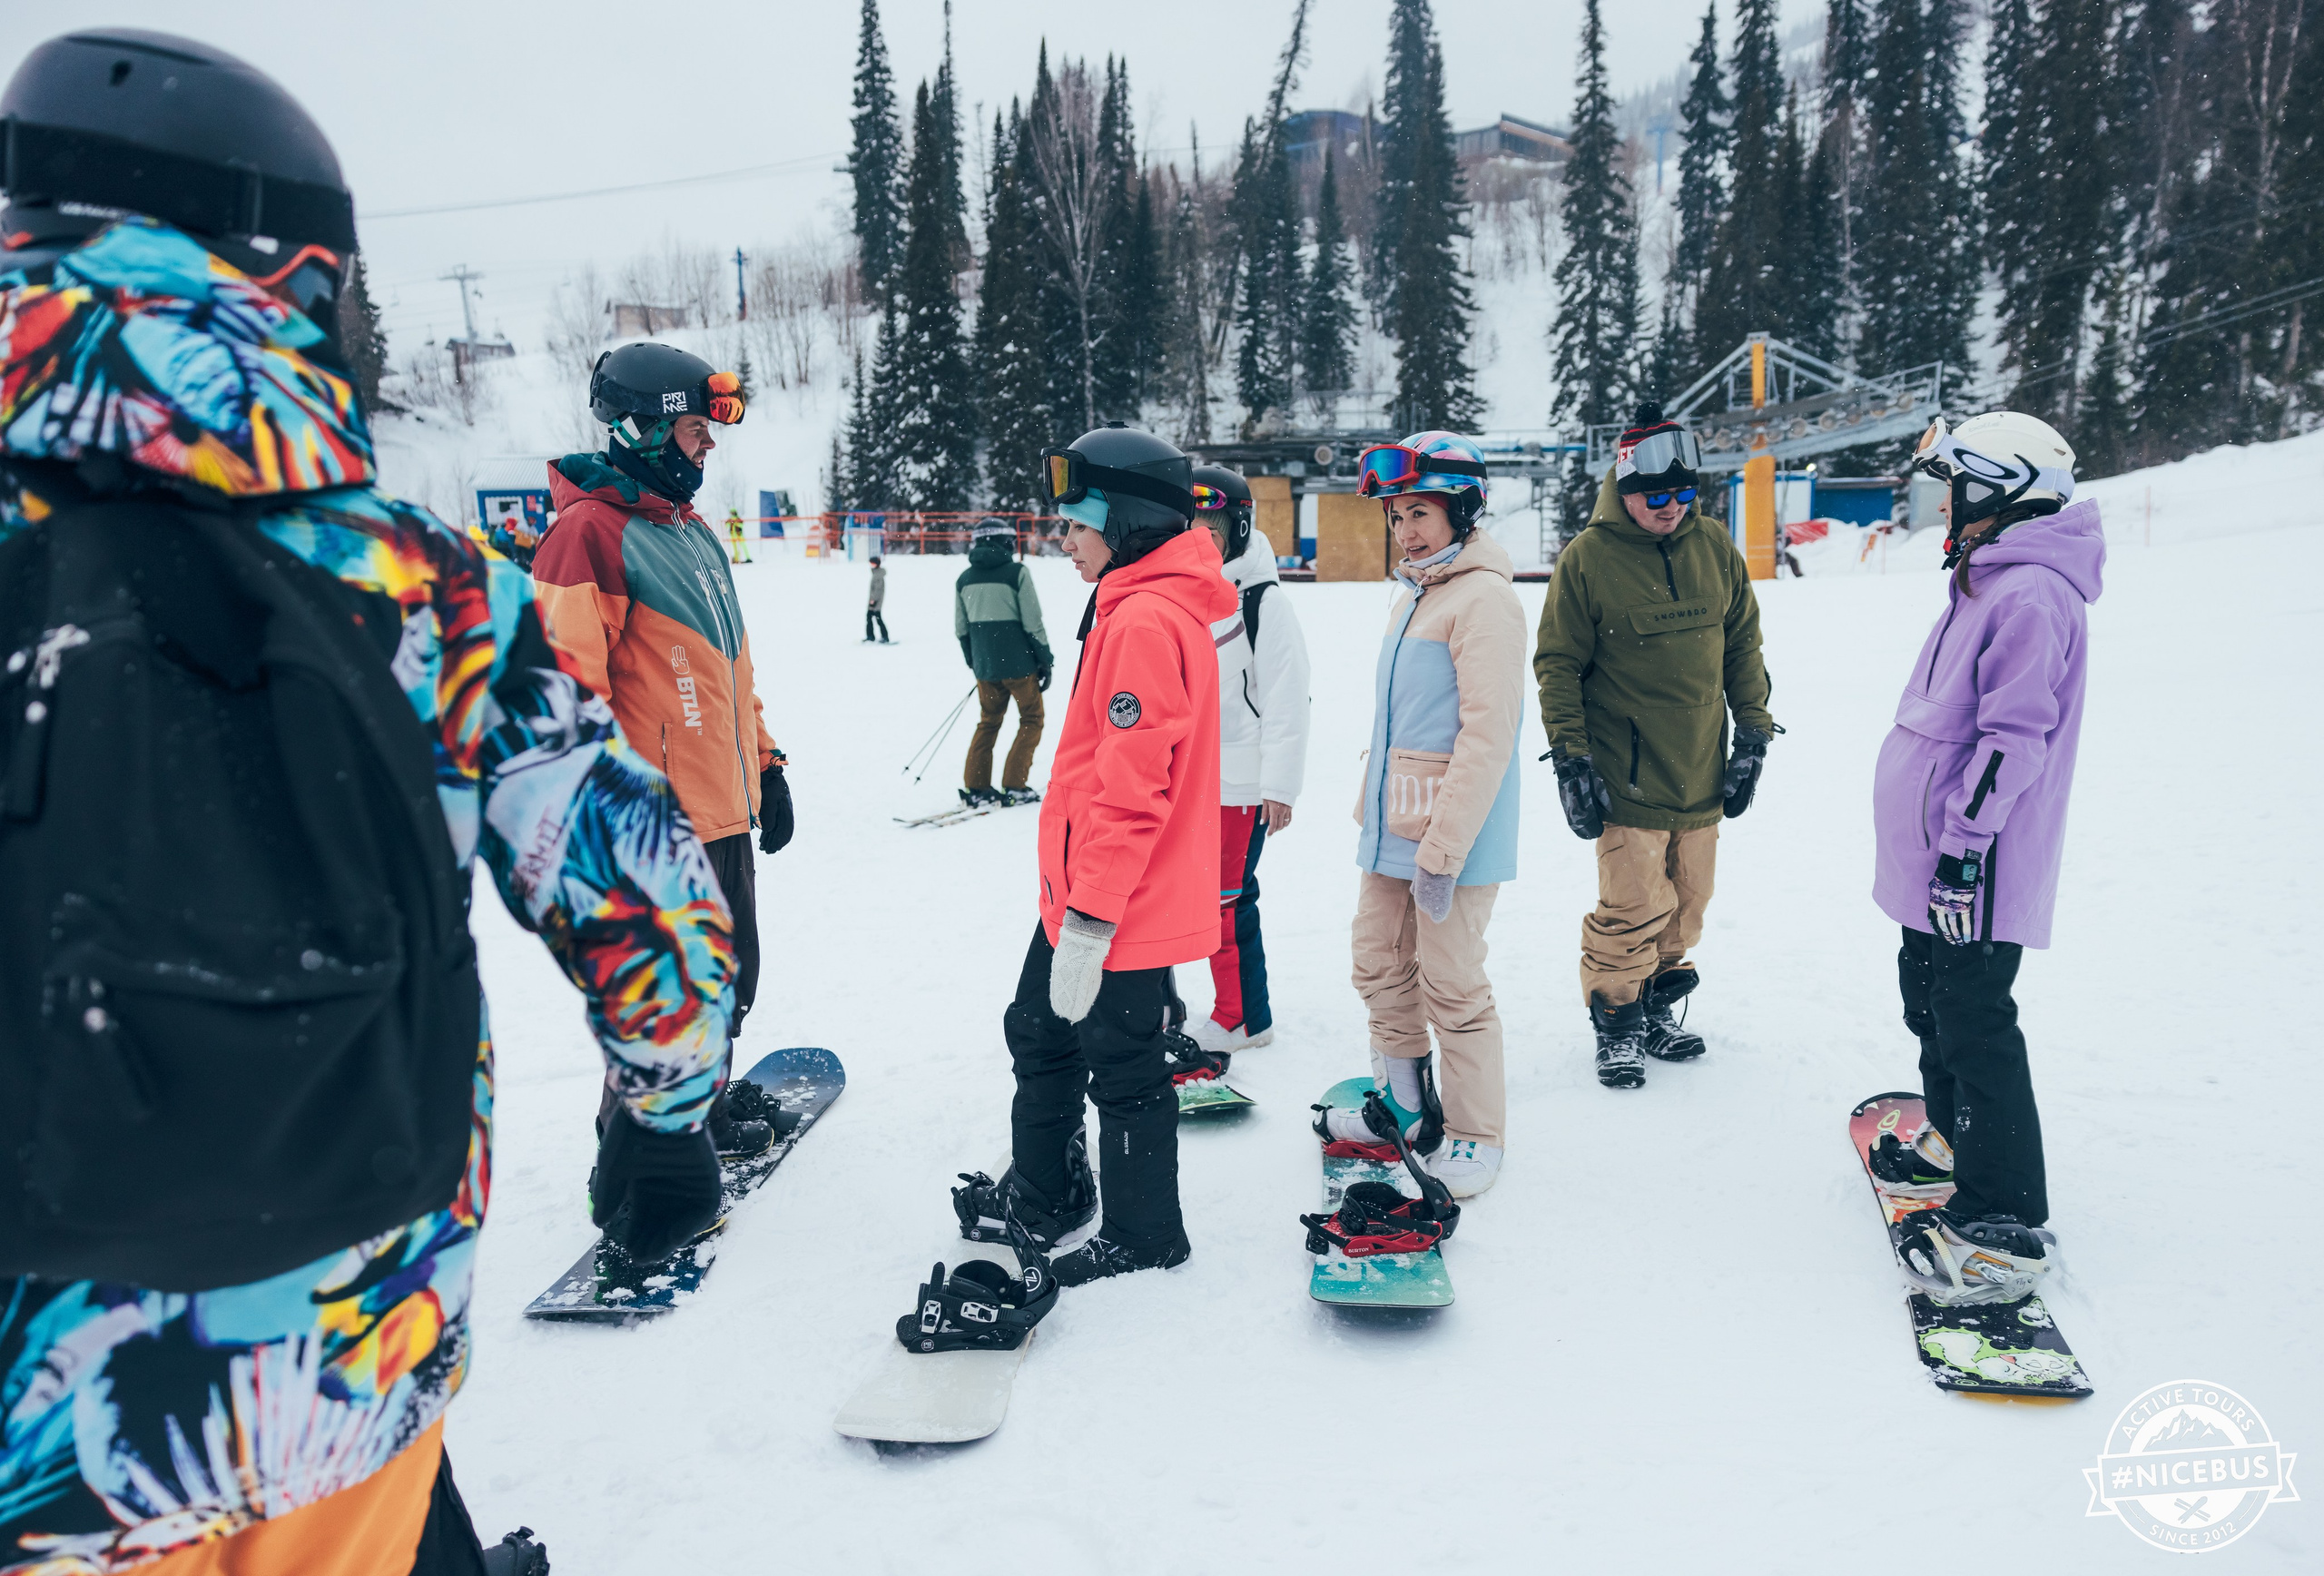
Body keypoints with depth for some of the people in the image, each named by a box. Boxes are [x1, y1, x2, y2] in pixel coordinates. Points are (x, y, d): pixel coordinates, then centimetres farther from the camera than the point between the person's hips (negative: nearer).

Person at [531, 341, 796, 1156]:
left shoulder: (692, 529, 15)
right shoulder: (590, 532, -15)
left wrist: (764, 764, 21)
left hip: (724, 811, 9)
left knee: (729, 975, 21)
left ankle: (708, 1103, 42)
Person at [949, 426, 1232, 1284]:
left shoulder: (1144, 620, -22)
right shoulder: (1140, 606, 11)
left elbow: (1131, 789, -26)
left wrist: (1088, 921, -23)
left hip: (1117, 910, -10)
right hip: (1077, 891, 10)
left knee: (1121, 1068, 6)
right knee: (1040, 1035, 22)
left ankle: (1143, 1235, 26)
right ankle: (1042, 1194, 40)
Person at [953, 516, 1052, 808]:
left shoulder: (964, 578, 6)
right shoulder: (1017, 572, -10)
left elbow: (961, 629, 11)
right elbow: (1033, 623, -10)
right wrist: (1046, 661, -1)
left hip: (985, 664, 5)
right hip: (1019, 663, -5)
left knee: (988, 721, 18)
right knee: (1031, 720, 10)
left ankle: (975, 787, 11)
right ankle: (1014, 786, 3)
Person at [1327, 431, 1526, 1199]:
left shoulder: (1485, 598, -15)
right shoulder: (1412, 595, 15)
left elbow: (1488, 733, -21)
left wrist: (1442, 850, -22)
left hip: (1452, 841, -9)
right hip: (1390, 832, 9)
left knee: (1452, 986, 0)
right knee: (1381, 968, 16)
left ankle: (1475, 1135, 17)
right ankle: (1405, 1103, 34)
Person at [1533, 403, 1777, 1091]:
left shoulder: (1715, 548, 5)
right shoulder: (1586, 558, -7)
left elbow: (1743, 645, 13)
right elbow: (1557, 665, -4)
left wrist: (1753, 735, 9)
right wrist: (1571, 761, -8)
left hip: (1701, 775, 5)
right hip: (1627, 777, -5)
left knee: (1686, 905, 13)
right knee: (1633, 910, -5)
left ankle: (1658, 1007, 31)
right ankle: (1617, 1023, 15)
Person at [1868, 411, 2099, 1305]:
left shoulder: (2032, 595, -19)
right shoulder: (1988, 582, 14)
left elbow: (2015, 738, -24)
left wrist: (1966, 843, -24)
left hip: (1977, 869, -11)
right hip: (1935, 861, 11)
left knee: (1974, 1025, -7)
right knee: (1931, 1002, 22)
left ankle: (2004, 1229, -1)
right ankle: (1955, 1142, 41)